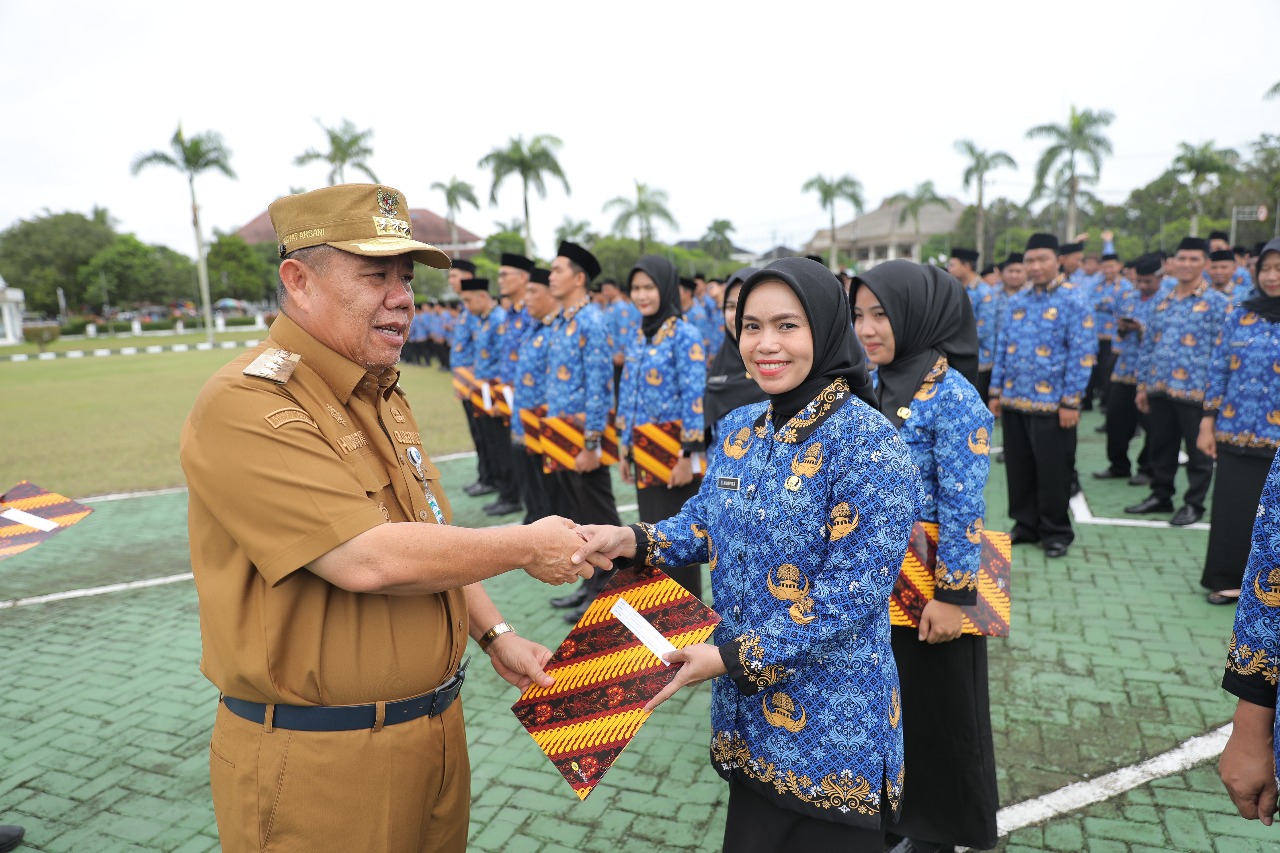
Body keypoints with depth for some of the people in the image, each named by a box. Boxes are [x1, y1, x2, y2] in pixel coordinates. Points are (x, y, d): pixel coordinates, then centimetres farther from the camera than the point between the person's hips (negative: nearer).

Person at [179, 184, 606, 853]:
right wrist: (528, 547, -18)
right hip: (317, 765, -7)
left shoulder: (382, 395, 9)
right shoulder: (246, 405, -21)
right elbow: (367, 559, -29)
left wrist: (494, 634, 7)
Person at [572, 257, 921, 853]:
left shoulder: (869, 444, -20)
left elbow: (853, 591, -22)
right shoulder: (739, 428, 2)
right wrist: (636, 541, -10)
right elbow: (706, 521, 10)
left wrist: (736, 657, -22)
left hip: (830, 714, -6)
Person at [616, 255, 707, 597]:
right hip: (645, 453, 7)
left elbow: (695, 399, -16)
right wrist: (626, 450, 14)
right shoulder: (638, 338, 11)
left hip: (674, 450, -7)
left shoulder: (684, 335, -11)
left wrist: (688, 456, -19)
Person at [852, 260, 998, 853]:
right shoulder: (871, 385, 3)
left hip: (930, 582, -6)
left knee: (935, 706, 11)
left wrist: (951, 594, -18)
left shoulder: (952, 395, -17)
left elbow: (964, 507, -18)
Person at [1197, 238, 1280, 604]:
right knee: (1231, 509, 7)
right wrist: (1207, 423, 3)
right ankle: (1229, 579, 22)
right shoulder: (1239, 315, 4)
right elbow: (1218, 371, 6)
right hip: (1235, 432, 2)